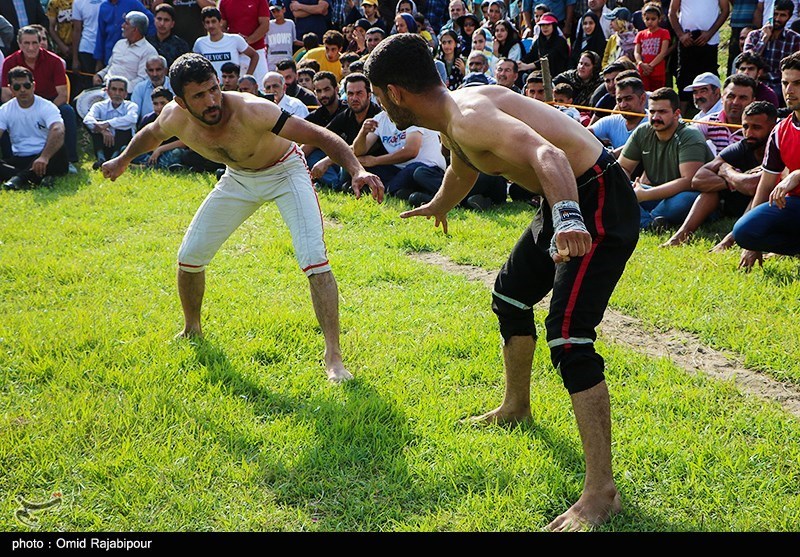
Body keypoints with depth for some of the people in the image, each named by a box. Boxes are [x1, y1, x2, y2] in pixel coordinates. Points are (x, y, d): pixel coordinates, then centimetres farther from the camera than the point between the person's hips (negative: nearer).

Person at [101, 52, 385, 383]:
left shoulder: (250, 112, -38)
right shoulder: (175, 119, -21)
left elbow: (321, 136, -41)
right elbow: (152, 134, 6)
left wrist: (356, 170, -56)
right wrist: (123, 160, 23)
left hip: (285, 172, -5)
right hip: (239, 177, 5)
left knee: (314, 260, -23)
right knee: (189, 256, 7)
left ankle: (333, 357, -20)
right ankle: (191, 330, 34)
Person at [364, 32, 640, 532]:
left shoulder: (467, 116, -24)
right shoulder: (451, 120, 8)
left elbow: (546, 154, -41)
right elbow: (462, 172, 33)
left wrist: (568, 218, -59)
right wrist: (437, 207, 53)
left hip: (599, 205, -11)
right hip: (568, 203, 11)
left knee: (568, 337, -20)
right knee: (512, 295, 27)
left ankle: (602, 491, -17)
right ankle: (516, 407, 50)